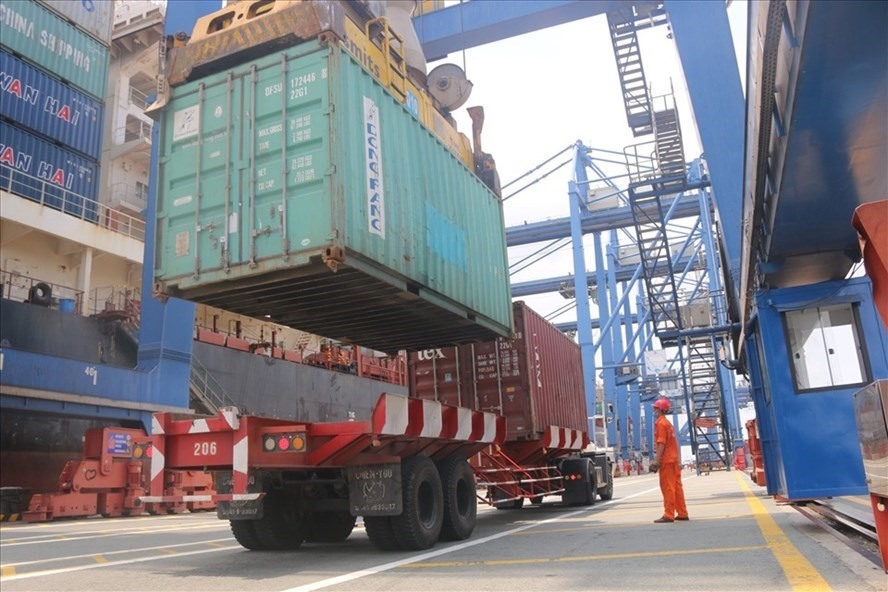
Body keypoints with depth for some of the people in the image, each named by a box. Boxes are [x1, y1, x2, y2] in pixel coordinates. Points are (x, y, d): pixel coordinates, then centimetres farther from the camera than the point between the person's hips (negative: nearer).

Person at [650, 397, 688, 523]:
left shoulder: (660, 423, -11)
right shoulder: (668, 423, 18)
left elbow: (661, 443, -18)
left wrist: (656, 460, -19)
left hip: (666, 460, -9)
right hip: (674, 459, 9)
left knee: (667, 488, -7)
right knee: (676, 487, 11)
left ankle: (669, 515, -6)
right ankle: (682, 513, 14)